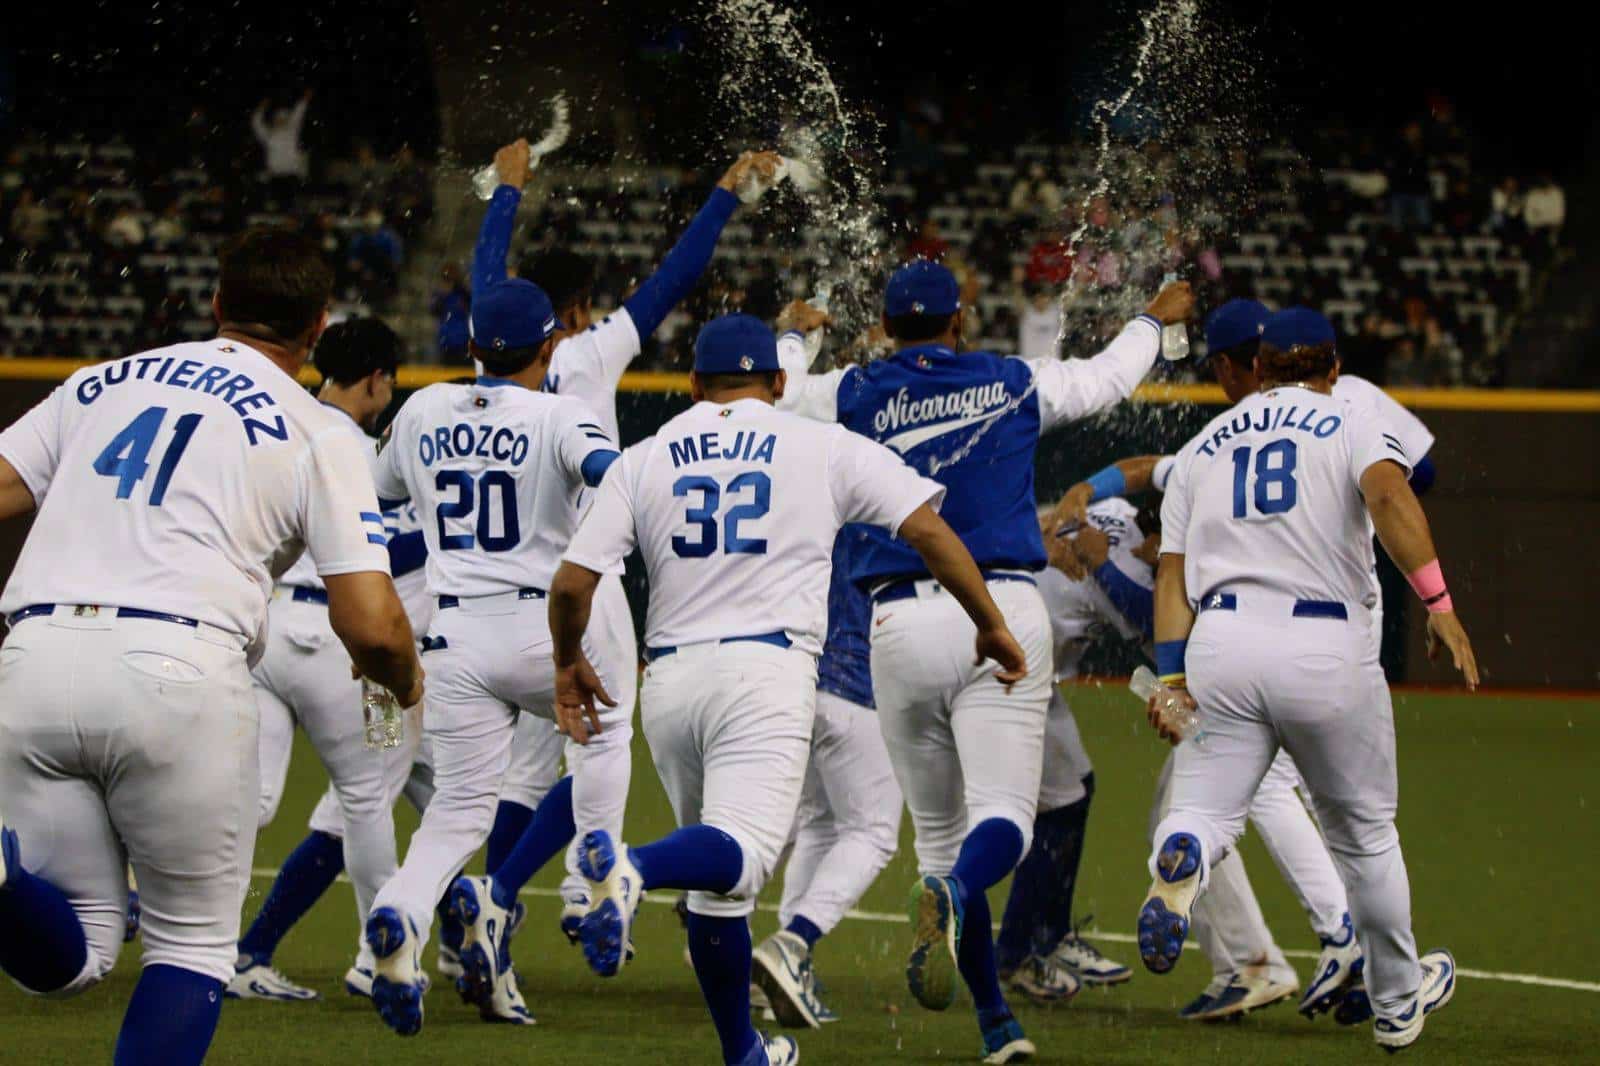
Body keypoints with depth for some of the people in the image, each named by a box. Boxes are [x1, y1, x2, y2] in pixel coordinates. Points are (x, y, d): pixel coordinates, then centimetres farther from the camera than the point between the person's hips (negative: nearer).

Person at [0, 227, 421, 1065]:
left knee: (71, 955, 11)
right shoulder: (317, 433, 11)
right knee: (192, 943, 14)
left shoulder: (98, 384, 24)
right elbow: (371, 625, 2)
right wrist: (404, 680, 24)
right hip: (179, 671, -3)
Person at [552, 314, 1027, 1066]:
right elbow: (928, 530, 3)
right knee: (741, 854, -18)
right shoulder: (823, 449, 7)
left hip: (670, 679, 4)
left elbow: (572, 583, 5)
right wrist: (990, 625, 13)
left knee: (717, 881, 17)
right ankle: (633, 867, -48)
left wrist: (568, 665, 23)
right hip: (766, 670, -4)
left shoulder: (643, 461, 11)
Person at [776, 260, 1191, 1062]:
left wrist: (793, 336, 49)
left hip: (900, 625, 1)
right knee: (1003, 814, -7)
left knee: (939, 831, 11)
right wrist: (1154, 320, 47)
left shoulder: (855, 396, 7)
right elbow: (1108, 378, 26)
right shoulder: (1017, 385, 8)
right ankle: (952, 897, -43)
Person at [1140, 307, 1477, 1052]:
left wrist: (1171, 677, 6)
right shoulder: (1349, 426, 8)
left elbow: (1173, 572, 11)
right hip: (1326, 649, -2)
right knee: (1363, 831, 14)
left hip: (1220, 644, 2)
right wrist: (1439, 604, -18)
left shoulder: (1201, 447, 19)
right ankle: (1396, 1001, 26)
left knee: (1204, 812, -3)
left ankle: (1179, 859, -40)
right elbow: (1389, 495, -14)